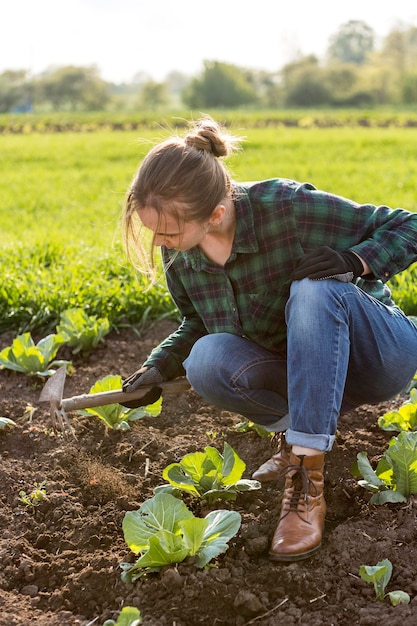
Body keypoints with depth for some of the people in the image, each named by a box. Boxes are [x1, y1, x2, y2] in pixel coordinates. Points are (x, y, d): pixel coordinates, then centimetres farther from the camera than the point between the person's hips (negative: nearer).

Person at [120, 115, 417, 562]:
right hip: (297, 376, 4)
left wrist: (352, 261, -33)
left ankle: (307, 486, -36)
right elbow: (197, 323, 9)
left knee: (313, 291, -37)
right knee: (207, 358, -27)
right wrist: (160, 365, -8)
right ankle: (297, 432, -1)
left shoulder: (289, 210, -25)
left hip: (376, 356, -3)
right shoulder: (179, 253, -9)